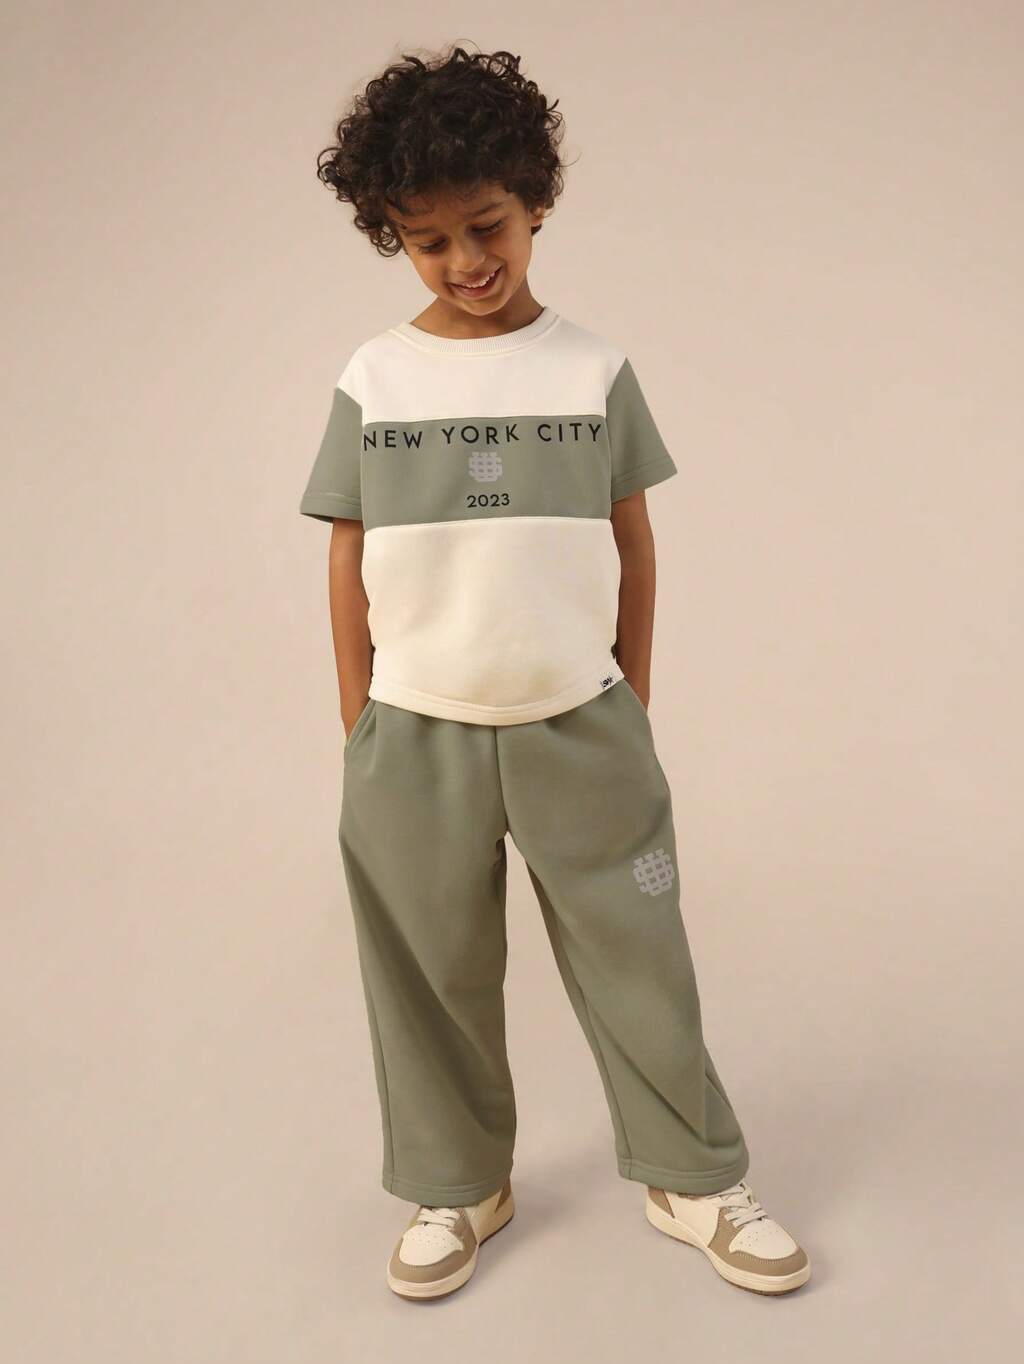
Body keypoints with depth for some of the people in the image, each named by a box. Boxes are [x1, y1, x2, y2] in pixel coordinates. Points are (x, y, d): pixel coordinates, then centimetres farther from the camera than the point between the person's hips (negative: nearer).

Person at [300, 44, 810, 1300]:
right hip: (416, 735, 1)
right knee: (432, 981, 12)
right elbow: (349, 563, 3)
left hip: (579, 726, 0)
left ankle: (696, 1182, 30)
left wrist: (634, 705, 7)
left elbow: (632, 543, 5)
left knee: (640, 964, 9)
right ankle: (458, 1188, 34)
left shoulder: (594, 370, 0)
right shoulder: (372, 380, 0)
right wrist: (357, 731, 4)